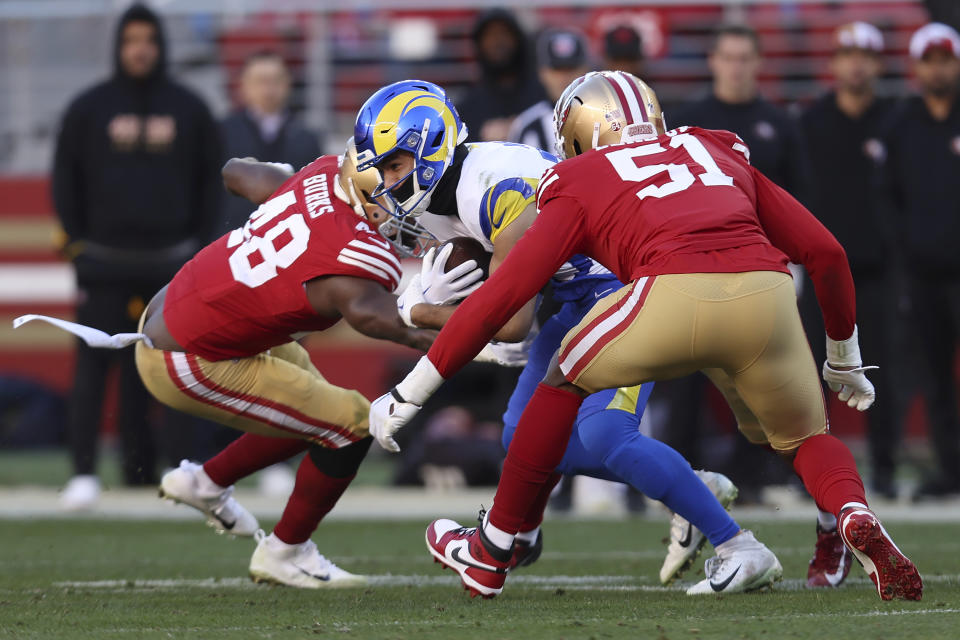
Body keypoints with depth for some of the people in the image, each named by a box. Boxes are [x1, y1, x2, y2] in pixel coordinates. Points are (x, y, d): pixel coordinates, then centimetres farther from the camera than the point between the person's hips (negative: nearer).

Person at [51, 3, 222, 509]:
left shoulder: (190, 110, 8)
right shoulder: (88, 109, 5)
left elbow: (211, 181, 12)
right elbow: (65, 180, 9)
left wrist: (199, 244, 4)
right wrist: (78, 241, 1)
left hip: (172, 260, 1)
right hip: (105, 262, -1)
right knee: (93, 362, -10)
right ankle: (83, 473, -14)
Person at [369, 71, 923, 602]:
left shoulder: (581, 184, 24)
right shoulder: (722, 155, 34)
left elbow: (503, 294, 17)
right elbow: (825, 251, 31)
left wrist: (408, 396, 22)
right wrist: (845, 358, 46)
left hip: (674, 294, -3)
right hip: (767, 294, 3)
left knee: (566, 382, 26)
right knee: (804, 438, 27)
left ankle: (493, 551, 32)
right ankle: (857, 518, -4)